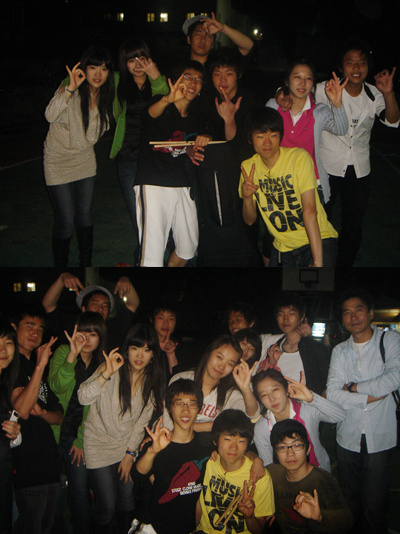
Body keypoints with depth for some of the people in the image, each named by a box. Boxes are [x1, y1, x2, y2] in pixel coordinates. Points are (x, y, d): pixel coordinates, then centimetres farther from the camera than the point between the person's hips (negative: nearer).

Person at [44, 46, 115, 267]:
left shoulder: (105, 95, -3)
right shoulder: (70, 89, -21)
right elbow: (51, 115, -39)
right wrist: (70, 89, -50)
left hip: (85, 159, 5)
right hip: (59, 161, -5)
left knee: (85, 214, 14)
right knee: (65, 220, -5)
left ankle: (86, 261, 28)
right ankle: (60, 265, 13)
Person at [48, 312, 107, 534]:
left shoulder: (102, 363, 1)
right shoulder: (63, 352, -5)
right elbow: (57, 387, -23)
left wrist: (81, 440, -4)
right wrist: (72, 355, -33)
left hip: (79, 434, 2)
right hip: (55, 430, -1)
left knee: (80, 492, 2)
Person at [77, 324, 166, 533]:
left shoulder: (153, 380, -2)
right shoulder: (112, 369, -15)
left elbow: (142, 420, 3)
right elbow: (83, 398, -27)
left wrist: (130, 454, 0)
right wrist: (106, 374, -38)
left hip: (128, 445, 4)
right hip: (99, 443, -3)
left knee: (127, 503, 6)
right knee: (107, 506, -4)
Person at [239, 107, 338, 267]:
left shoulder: (299, 157, -12)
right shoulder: (248, 167, 0)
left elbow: (310, 210, -20)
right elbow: (250, 220, 3)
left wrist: (318, 261, -26)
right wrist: (247, 198, -18)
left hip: (318, 241, -4)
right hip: (283, 247, 4)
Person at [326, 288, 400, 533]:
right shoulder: (339, 351, 9)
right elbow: (332, 393, -2)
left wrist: (353, 387, -8)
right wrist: (369, 397, -13)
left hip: (380, 438, -3)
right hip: (348, 437, 4)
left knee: (373, 508, -3)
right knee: (350, 503, 12)